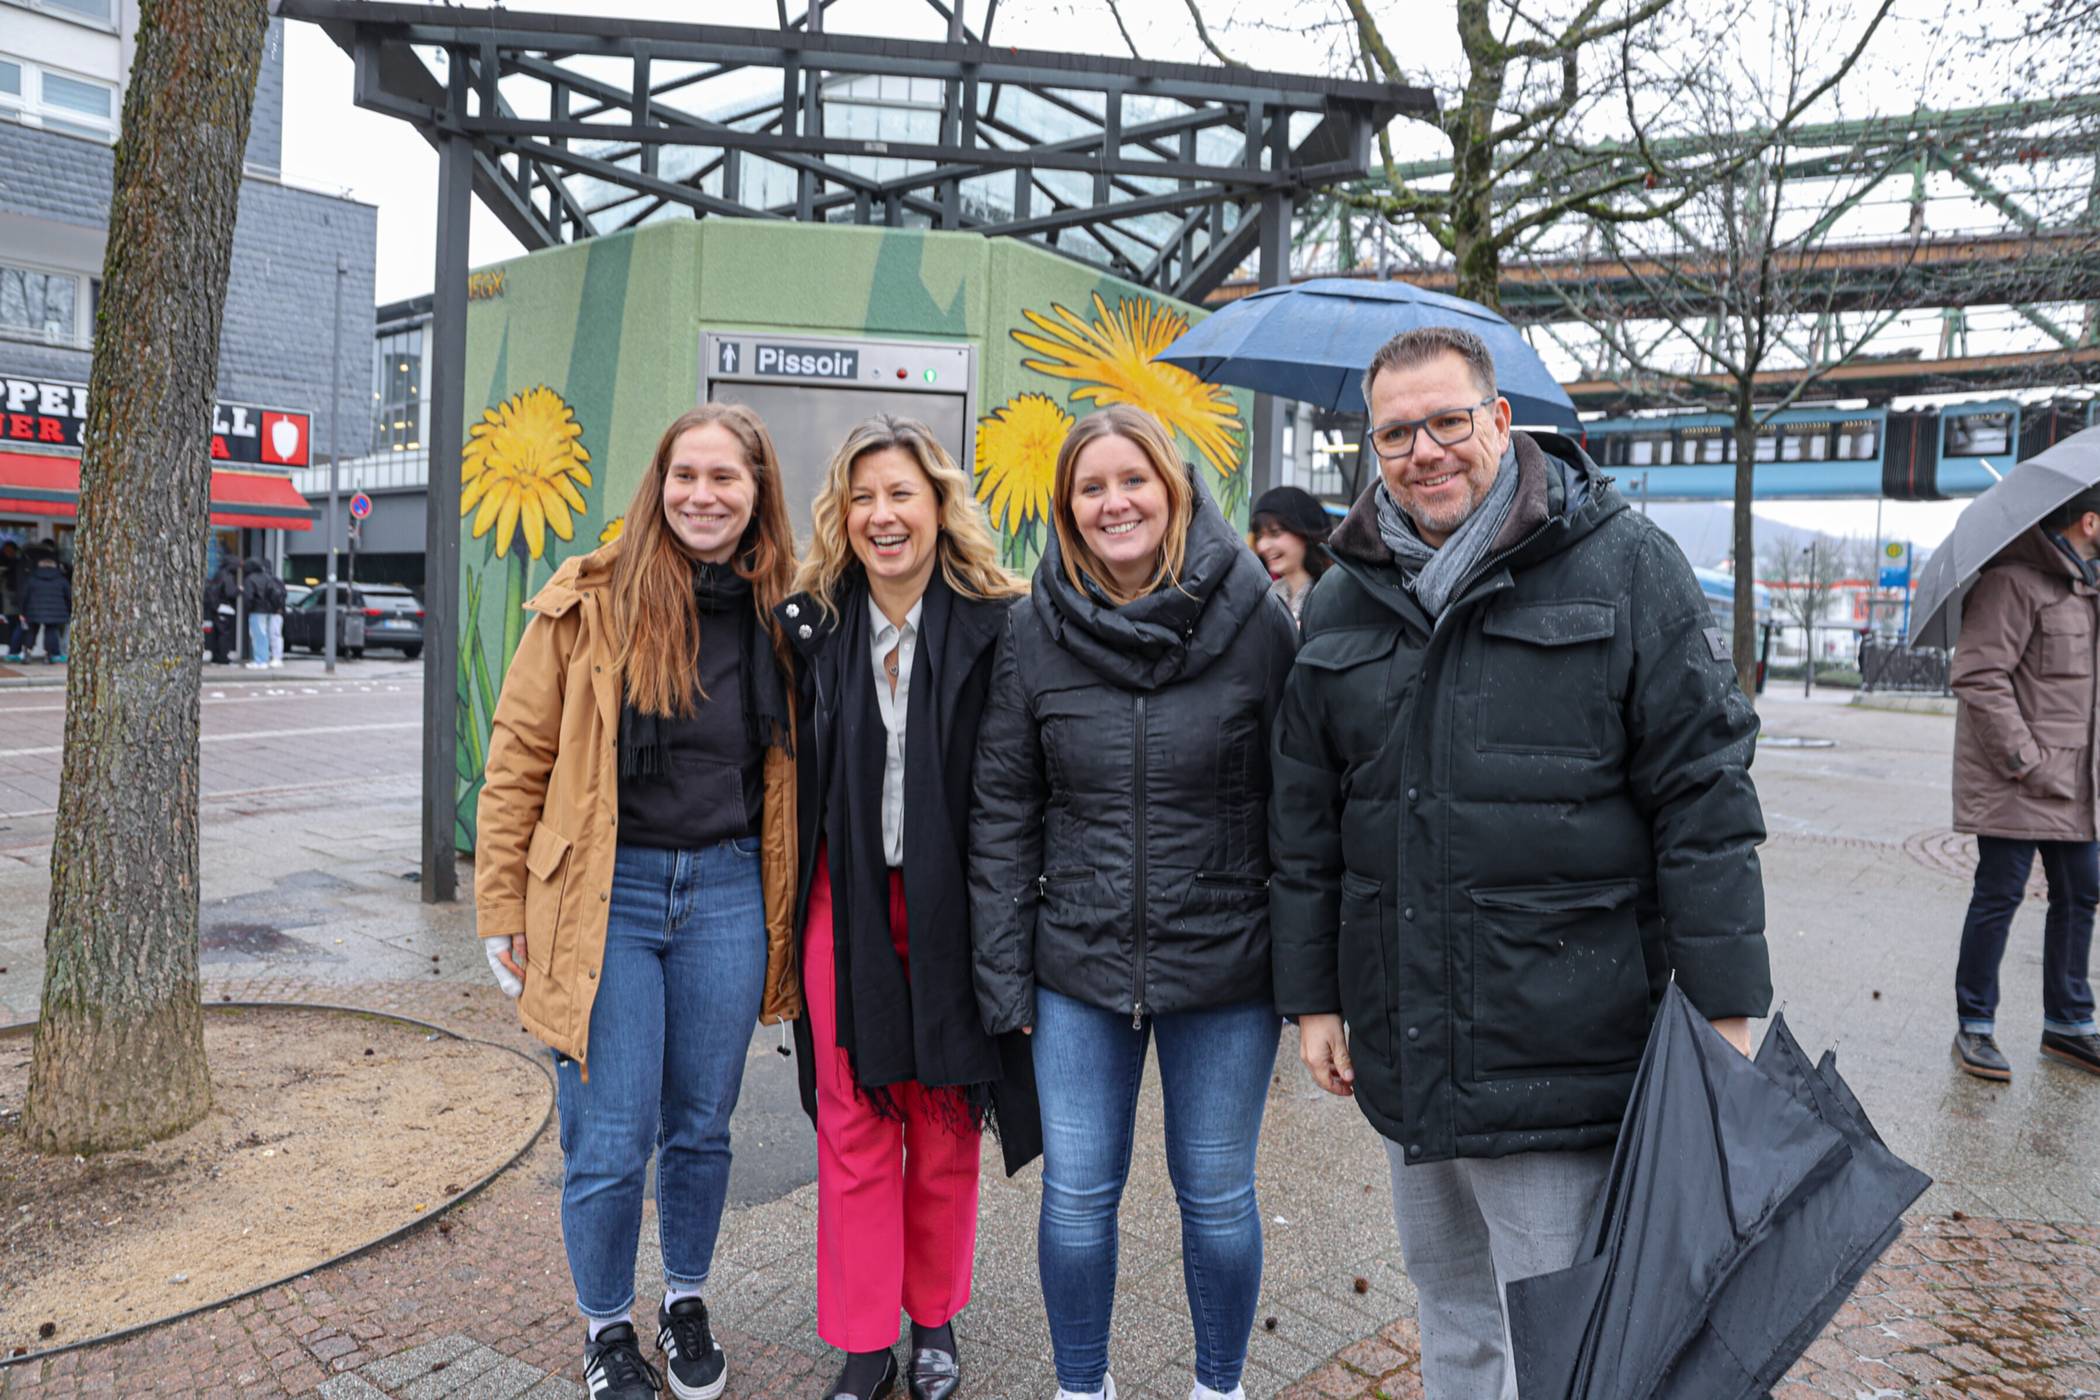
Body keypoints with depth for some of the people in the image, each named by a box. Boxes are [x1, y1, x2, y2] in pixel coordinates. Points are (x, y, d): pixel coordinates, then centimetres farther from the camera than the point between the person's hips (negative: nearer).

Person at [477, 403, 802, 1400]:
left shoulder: (782, 616, 3)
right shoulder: (589, 601, -5)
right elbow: (519, 756, -1)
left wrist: (788, 907, 10)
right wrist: (504, 909, -1)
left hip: (728, 894, 2)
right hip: (605, 896, -2)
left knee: (701, 1127, 15)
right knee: (610, 1142, 5)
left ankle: (685, 1302, 41)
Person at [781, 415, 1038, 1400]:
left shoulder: (996, 625, -6)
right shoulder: (812, 625, 2)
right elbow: (789, 774, 8)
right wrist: (782, 907, 6)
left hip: (950, 905, -1)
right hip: (845, 904, 2)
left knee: (945, 1125, 13)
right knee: (853, 1125, 9)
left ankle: (934, 1321, 35)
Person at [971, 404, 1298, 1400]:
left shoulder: (1254, 618, -8)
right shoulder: (1033, 632, -3)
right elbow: (1003, 813, 0)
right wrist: (1003, 978, -1)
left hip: (1226, 964, -1)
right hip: (1078, 967, 2)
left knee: (1216, 1195, 15)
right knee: (1076, 1195, 12)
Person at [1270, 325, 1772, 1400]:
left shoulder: (1623, 564, -4)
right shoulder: (1342, 602, 8)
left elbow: (1704, 790, -6)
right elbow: (1305, 818, 10)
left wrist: (1724, 1008, -8)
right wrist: (1311, 993, 10)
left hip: (1563, 1050, -4)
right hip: (1402, 1048, 5)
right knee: (1446, 1299, 22)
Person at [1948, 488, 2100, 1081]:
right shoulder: (2014, 582, -15)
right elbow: (1978, 676, -22)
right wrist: (2025, 761, -21)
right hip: (2014, 784, -9)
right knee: (2000, 896, -3)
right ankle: (1974, 1028, 9)